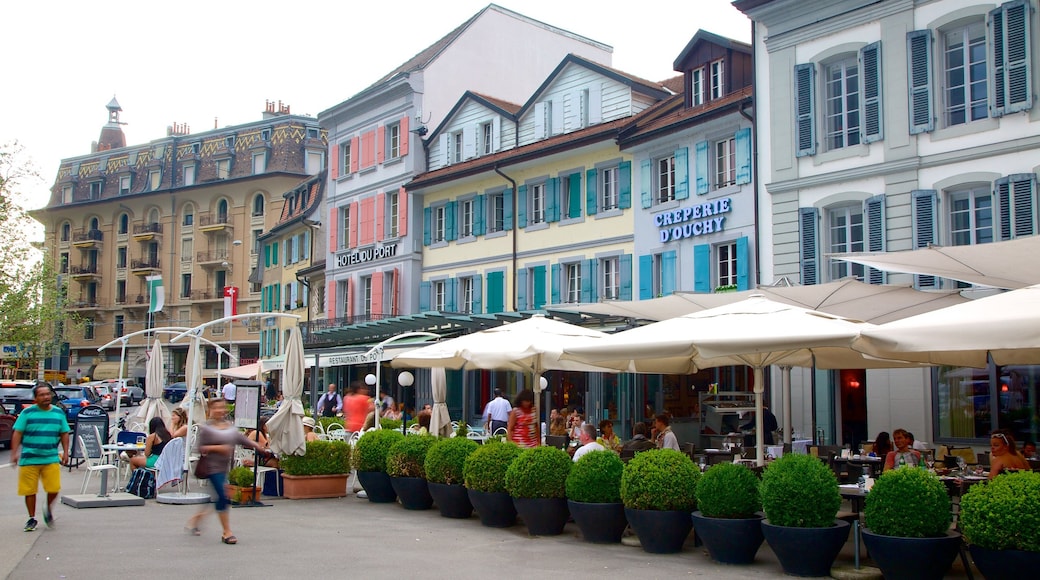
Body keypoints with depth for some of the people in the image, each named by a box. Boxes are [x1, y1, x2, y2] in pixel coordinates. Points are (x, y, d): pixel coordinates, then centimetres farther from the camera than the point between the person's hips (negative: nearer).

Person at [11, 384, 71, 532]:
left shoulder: (59, 413, 8)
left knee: (54, 489, -5)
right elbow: (17, 433, 0)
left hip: (51, 459, 1)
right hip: (29, 460, -1)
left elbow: (64, 434, 15)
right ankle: (32, 518, 21)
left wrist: (65, 452, 7)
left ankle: (48, 510, 24)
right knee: (30, 490, 4)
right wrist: (14, 453, -7)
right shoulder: (27, 412, 0)